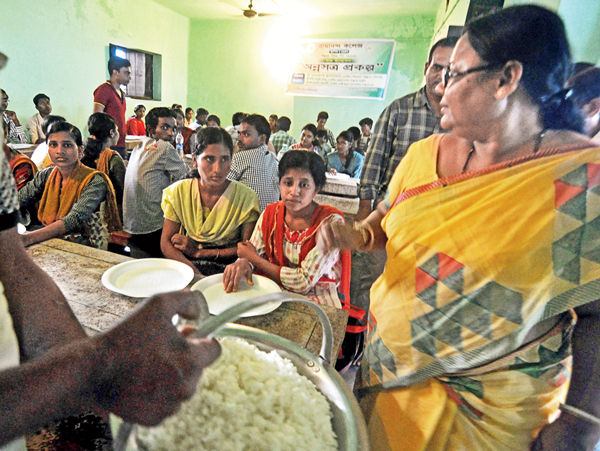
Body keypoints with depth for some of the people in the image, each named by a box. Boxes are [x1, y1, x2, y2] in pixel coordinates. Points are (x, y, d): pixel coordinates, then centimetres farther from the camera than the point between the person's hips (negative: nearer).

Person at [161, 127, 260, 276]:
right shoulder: (179, 192, 0)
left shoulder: (247, 197, -7)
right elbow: (166, 243, -1)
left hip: (228, 269, -1)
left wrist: (199, 252, -10)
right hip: (188, 267, 2)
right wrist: (194, 271, -19)